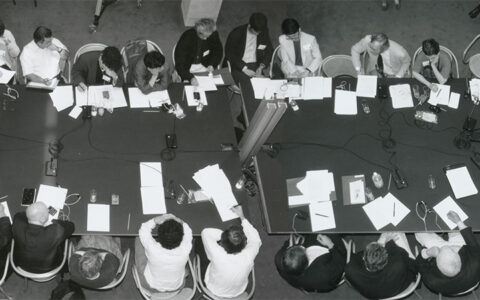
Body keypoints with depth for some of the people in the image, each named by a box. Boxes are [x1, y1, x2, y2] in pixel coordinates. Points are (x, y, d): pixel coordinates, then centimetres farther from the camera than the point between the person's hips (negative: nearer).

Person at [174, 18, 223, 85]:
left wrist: (212, 65, -12)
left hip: (205, 66, 3)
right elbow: (179, 63, -28)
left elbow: (218, 51, 7)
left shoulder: (214, 34, -13)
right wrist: (190, 78, -43)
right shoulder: (187, 37, -25)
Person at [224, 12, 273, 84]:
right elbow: (229, 54, -11)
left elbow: (269, 51, 12)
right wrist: (244, 68, -22)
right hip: (237, 67, -3)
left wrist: (262, 66, -7)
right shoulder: (236, 33, -8)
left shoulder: (264, 33, 4)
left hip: (255, 66, 3)